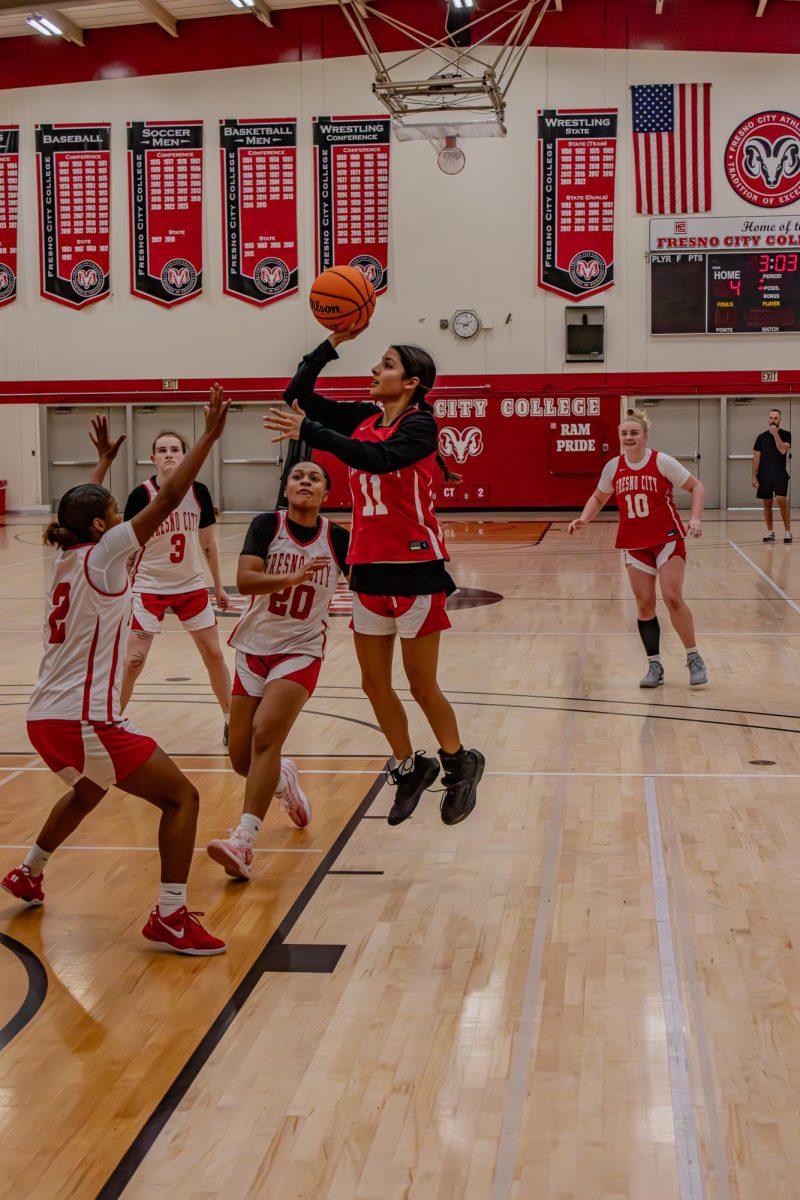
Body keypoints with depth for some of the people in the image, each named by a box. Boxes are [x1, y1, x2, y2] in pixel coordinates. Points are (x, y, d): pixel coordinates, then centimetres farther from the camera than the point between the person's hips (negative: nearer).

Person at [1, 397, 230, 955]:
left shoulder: (66, 556, 10)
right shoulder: (101, 556, -10)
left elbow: (81, 508, 33)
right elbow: (168, 498, -14)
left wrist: (104, 461, 45)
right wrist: (210, 435, -11)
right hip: (83, 721, -9)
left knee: (89, 790, 37)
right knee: (181, 795, -4)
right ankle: (170, 916, -8)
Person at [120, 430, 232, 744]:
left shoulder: (198, 492, -5)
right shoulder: (141, 495, -13)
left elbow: (207, 542, 6)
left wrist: (218, 586, 10)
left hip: (191, 585, 3)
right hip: (149, 586, -3)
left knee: (214, 654, 5)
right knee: (134, 660, -6)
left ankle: (231, 720, 21)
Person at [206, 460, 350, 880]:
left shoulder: (337, 538, -5)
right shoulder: (267, 525, -8)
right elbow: (244, 579, -22)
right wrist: (292, 578, -36)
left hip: (300, 651, -2)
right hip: (254, 647, 2)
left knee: (265, 734, -24)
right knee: (242, 758, 5)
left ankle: (243, 842, -29)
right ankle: (283, 779, 41)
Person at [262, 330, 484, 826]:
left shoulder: (419, 423, -12)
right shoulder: (365, 418, 8)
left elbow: (379, 458, -31)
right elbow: (298, 394, 9)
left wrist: (309, 431, -35)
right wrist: (333, 343, 1)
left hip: (414, 567, -7)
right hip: (370, 567, 7)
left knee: (422, 685, 2)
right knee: (375, 683, 10)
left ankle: (460, 765, 24)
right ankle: (409, 768, 29)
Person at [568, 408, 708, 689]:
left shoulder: (661, 462, -12)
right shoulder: (613, 467, -1)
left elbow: (696, 487, -6)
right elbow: (599, 498, 16)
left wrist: (695, 518, -20)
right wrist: (583, 520, -1)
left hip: (667, 539, -4)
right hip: (634, 544, 4)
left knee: (672, 598, -14)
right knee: (644, 605, 3)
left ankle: (694, 659, 1)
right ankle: (654, 666, 14)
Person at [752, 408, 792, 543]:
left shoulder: (785, 434, 2)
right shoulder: (761, 437, 8)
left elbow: (783, 450, -15)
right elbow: (756, 457, 7)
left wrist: (775, 433, -14)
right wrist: (754, 477, 1)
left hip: (780, 475, -3)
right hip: (764, 475, 3)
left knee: (782, 500, -17)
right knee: (767, 504, 6)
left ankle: (787, 531, -10)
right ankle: (770, 532, 16)